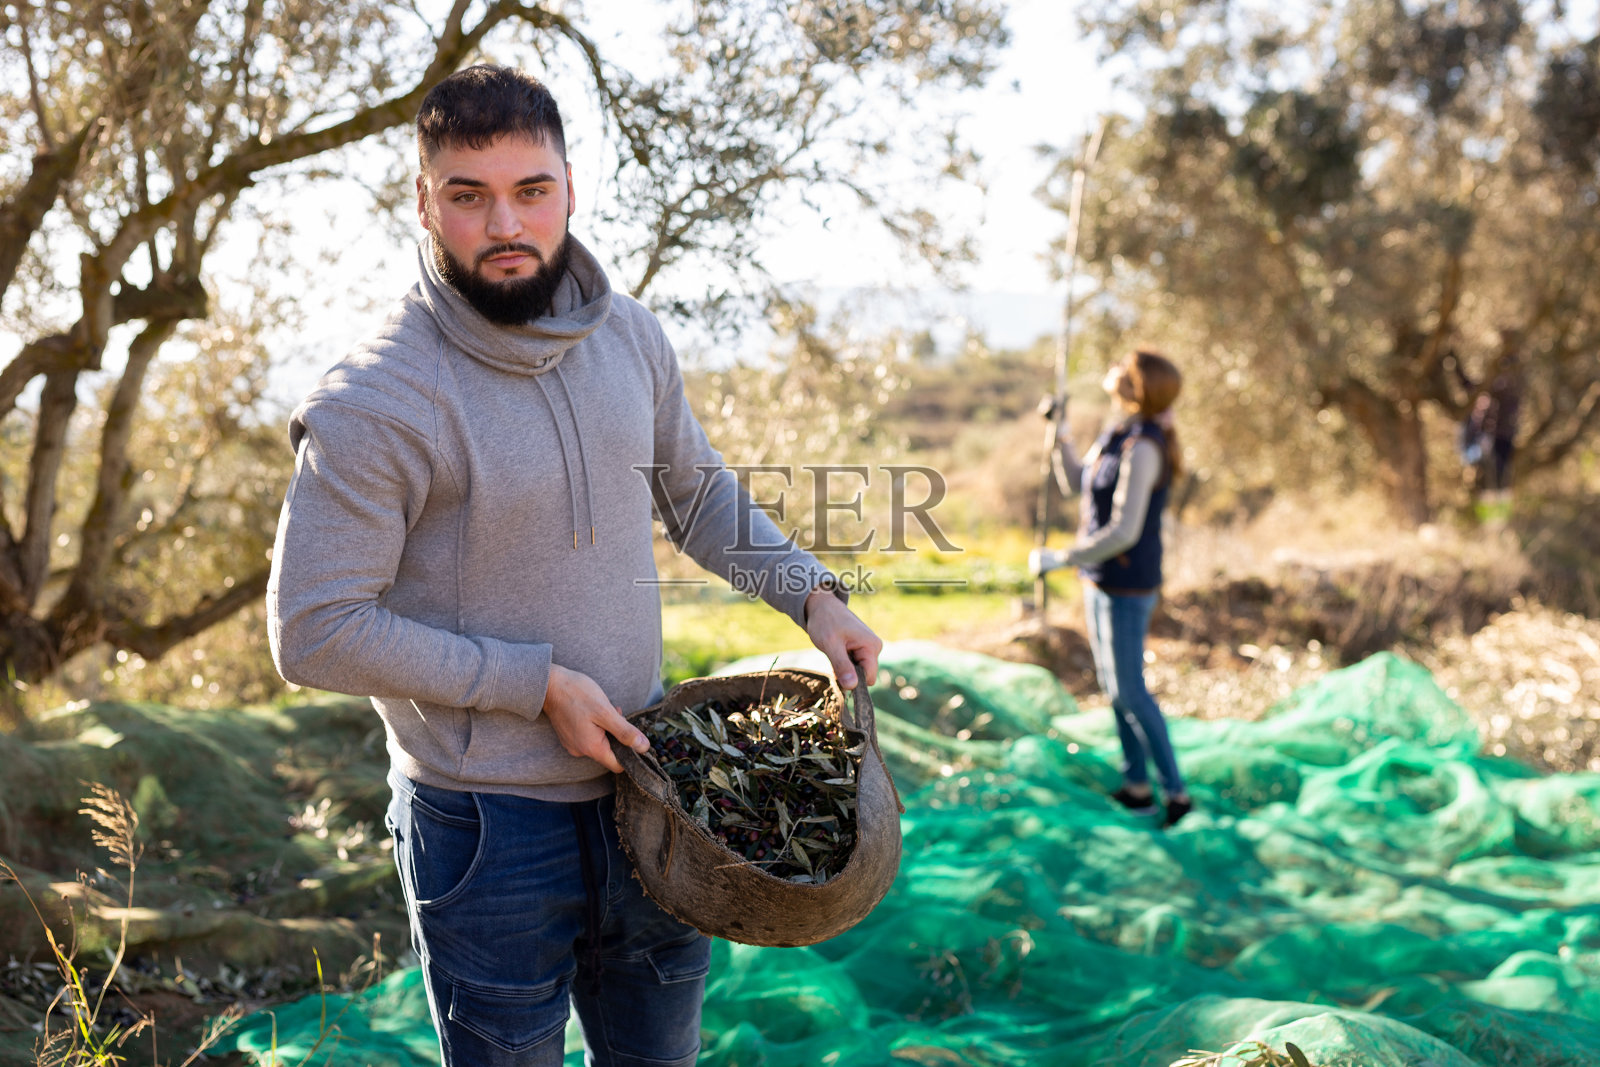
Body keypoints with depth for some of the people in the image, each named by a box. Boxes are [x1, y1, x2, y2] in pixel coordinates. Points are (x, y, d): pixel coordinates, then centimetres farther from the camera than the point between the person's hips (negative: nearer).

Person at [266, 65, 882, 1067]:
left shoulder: (631, 337, 0)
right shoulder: (375, 402, -19)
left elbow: (697, 491, 16)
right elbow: (315, 633, -19)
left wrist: (812, 593, 3)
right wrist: (540, 684, -19)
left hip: (642, 782, 6)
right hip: (490, 827, -5)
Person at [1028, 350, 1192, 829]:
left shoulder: (1143, 448, -23)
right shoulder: (1117, 434, 5)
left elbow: (1124, 532, -26)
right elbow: (1073, 483, 17)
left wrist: (1059, 559, -18)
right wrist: (1060, 436, 2)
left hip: (1127, 585, -9)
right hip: (1101, 578, 9)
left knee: (1129, 691, -1)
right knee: (1114, 685, 16)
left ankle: (1175, 790, 11)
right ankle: (1136, 788, 26)